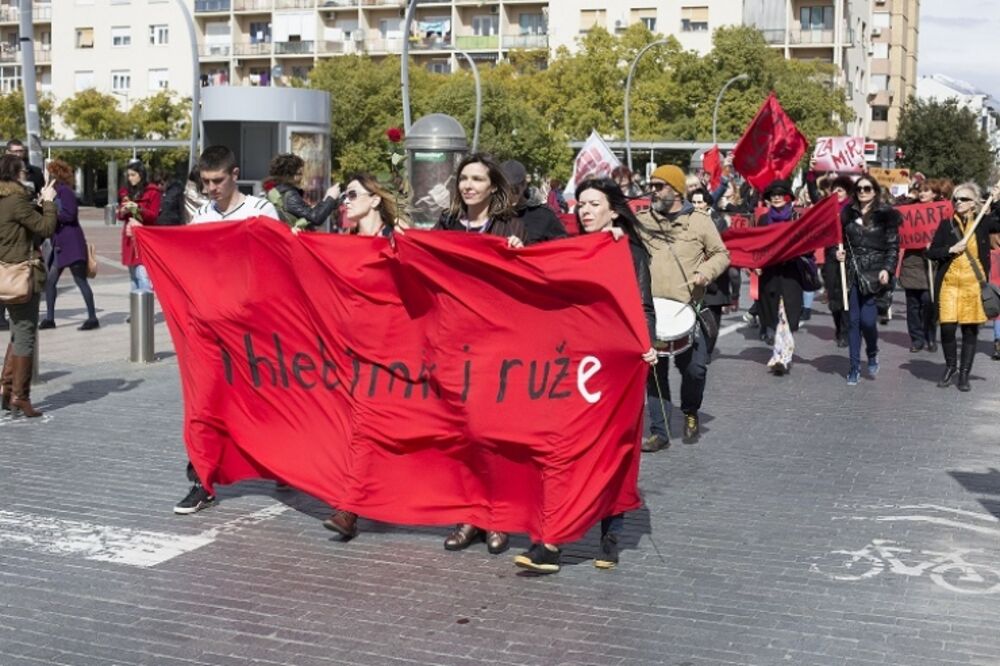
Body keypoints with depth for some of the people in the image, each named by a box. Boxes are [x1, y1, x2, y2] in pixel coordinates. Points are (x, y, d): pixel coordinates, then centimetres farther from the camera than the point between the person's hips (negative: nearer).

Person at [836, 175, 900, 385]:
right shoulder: (848, 214, 12)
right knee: (853, 320, 3)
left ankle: (872, 354, 18)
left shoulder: (886, 215, 1)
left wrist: (887, 269, -12)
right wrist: (840, 252, 2)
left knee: (868, 319, -12)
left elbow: (893, 246, 0)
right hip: (852, 273, 4)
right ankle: (855, 367, 10)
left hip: (874, 274, -3)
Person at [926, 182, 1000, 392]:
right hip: (949, 283, 0)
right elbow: (931, 253, 4)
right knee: (947, 328, -7)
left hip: (974, 284, 0)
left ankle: (964, 374, 15)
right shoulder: (946, 224, 5)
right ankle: (950, 367, 18)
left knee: (970, 331, 3)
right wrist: (951, 249, -10)